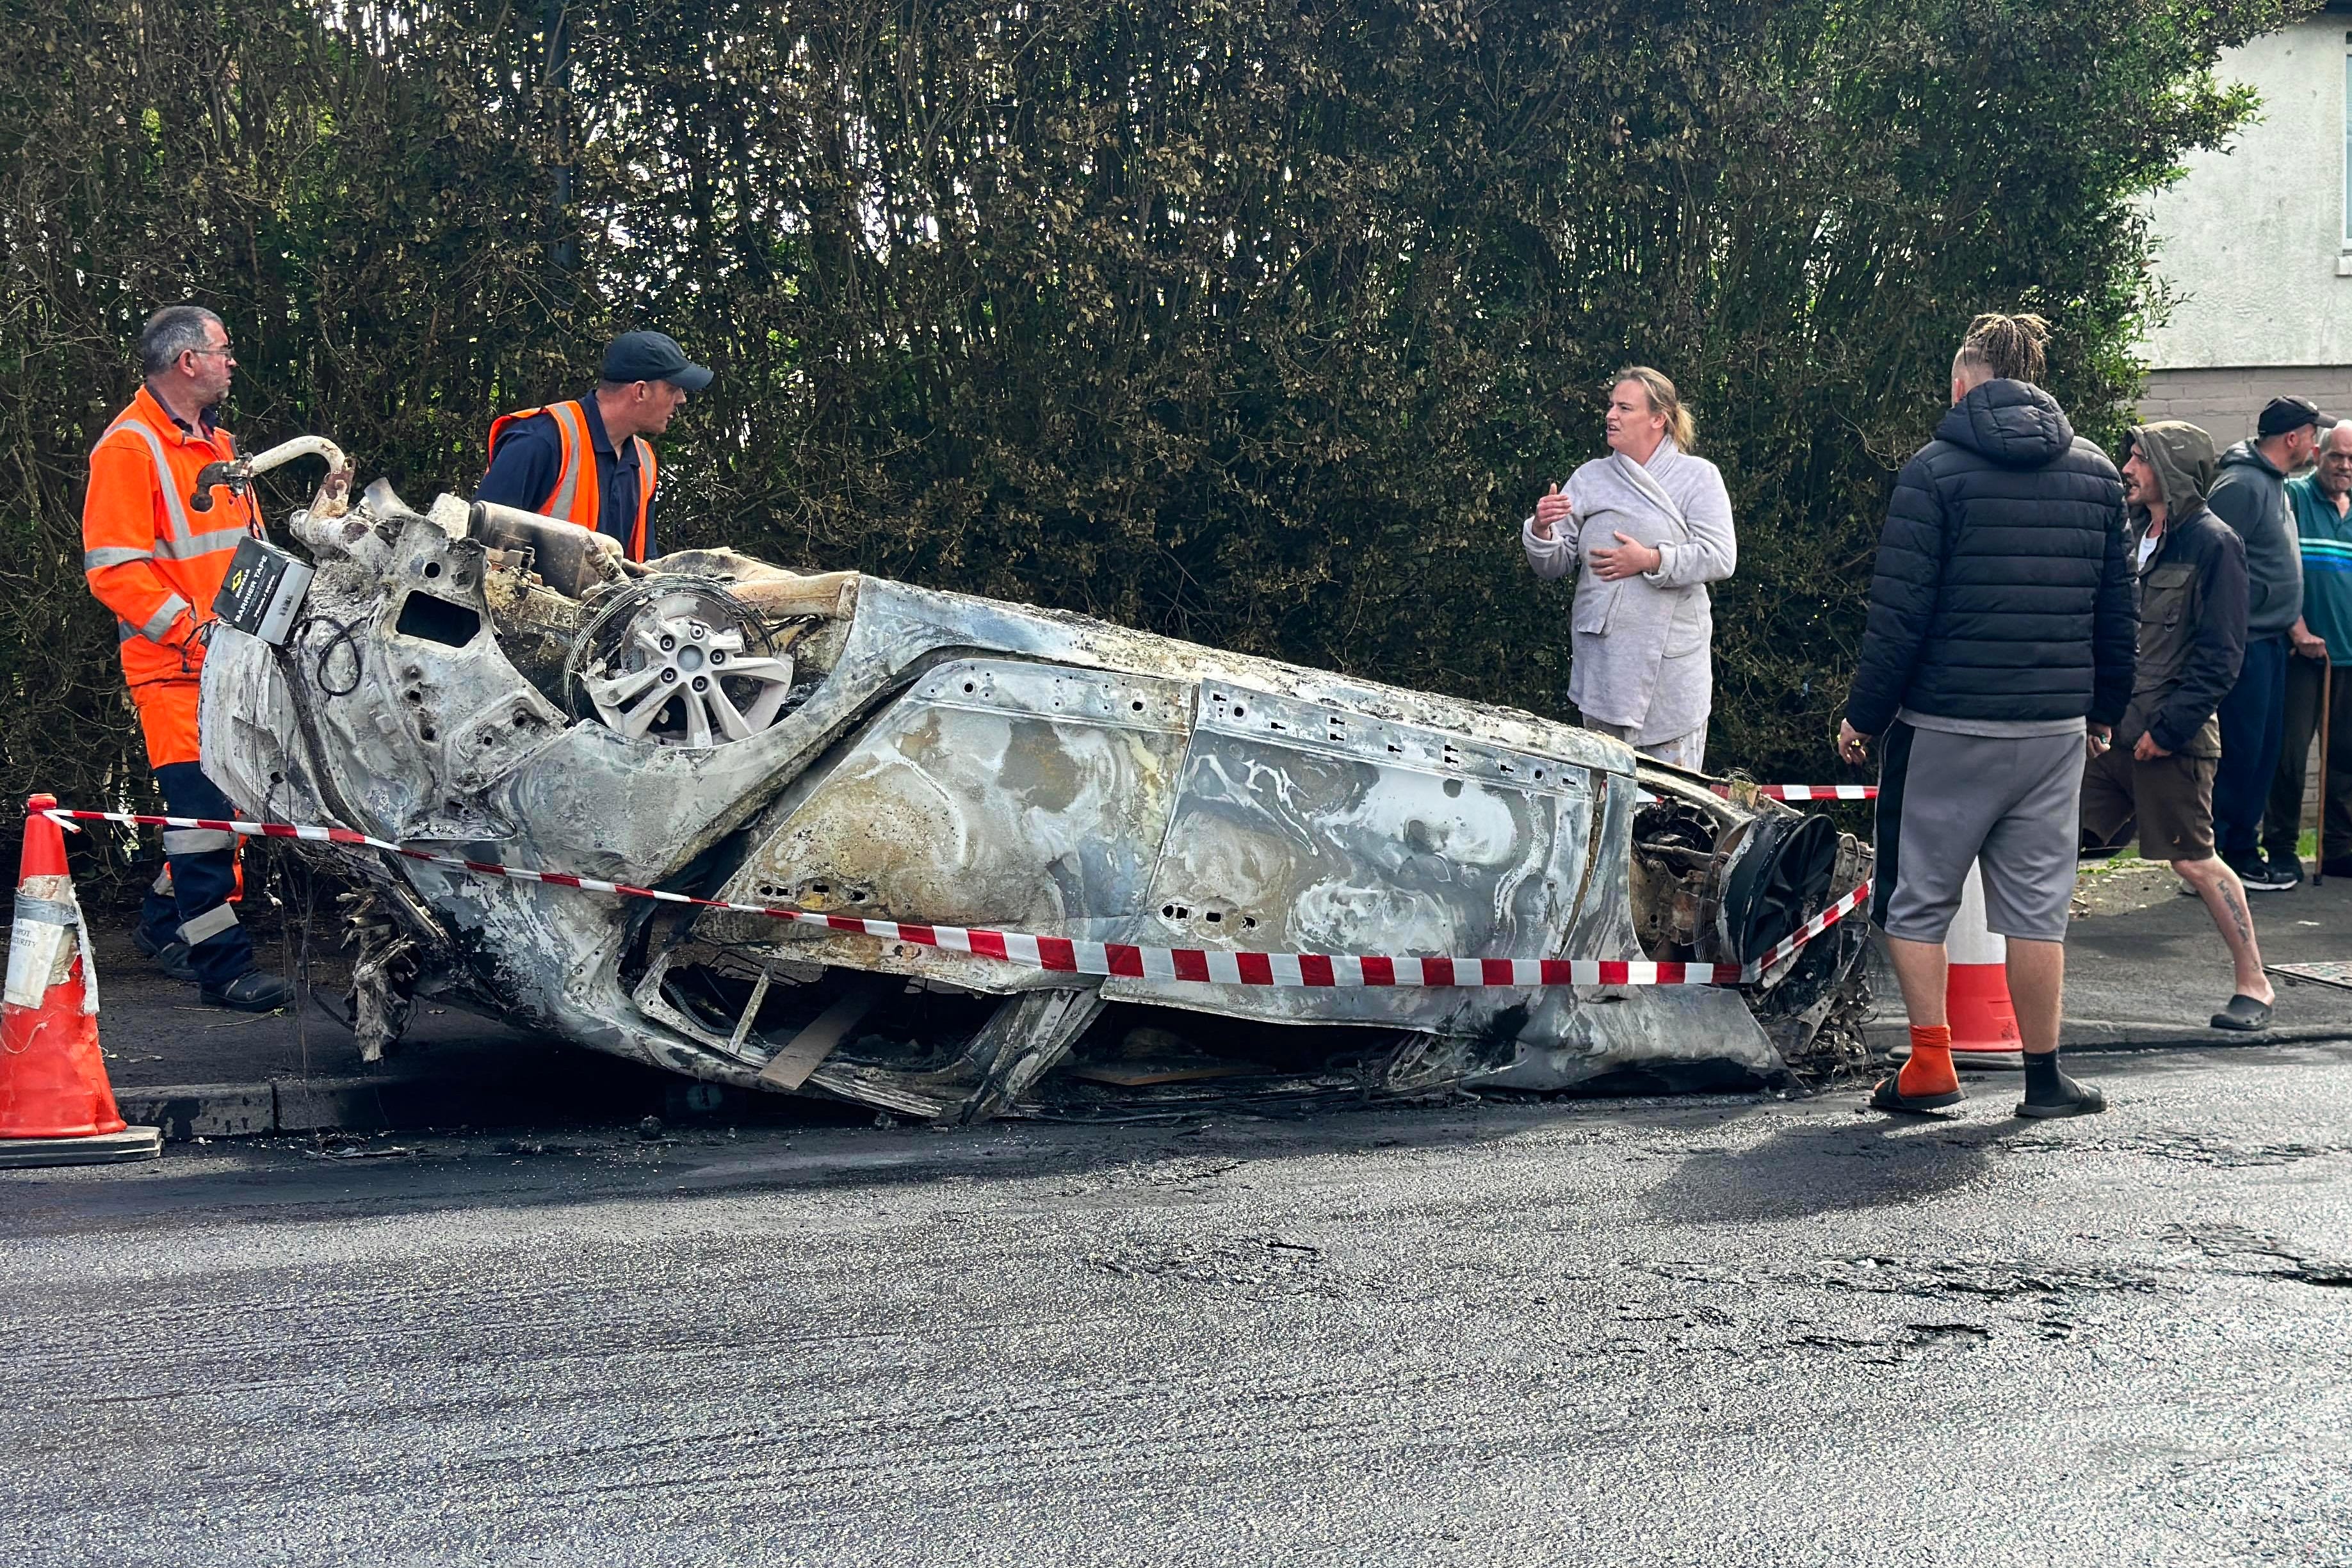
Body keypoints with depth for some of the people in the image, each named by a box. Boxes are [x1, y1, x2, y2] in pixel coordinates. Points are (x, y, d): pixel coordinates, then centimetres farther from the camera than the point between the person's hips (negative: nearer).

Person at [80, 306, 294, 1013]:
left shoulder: (217, 443, 20)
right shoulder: (129, 447, -8)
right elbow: (113, 569, -15)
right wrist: (192, 629, -20)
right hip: (175, 664, -8)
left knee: (223, 802, 10)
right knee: (203, 803, -11)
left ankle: (166, 921, 28)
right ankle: (222, 960, -9)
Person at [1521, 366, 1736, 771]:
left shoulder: (1698, 476, 2)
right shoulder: (1589, 477, 11)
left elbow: (1721, 558, -9)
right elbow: (1553, 566, 10)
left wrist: (1651, 561, -16)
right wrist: (1541, 530, -11)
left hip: (1672, 660, -3)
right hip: (1601, 658, 3)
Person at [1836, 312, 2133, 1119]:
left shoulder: (1936, 470, -7)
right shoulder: (2096, 472, 8)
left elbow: (1899, 611, -10)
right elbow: (2118, 608, 12)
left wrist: (1864, 715, -3)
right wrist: (2105, 707, 22)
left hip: (1947, 726, -4)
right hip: (2056, 727, 4)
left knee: (1916, 899, 8)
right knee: (2036, 904, 9)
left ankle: (1931, 1064, 3)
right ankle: (2044, 1076, 10)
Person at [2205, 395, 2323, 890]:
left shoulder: (2274, 484, 15)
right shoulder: (2242, 486, -16)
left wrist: (2293, 625, 18)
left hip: (2269, 641, 10)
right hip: (2245, 641, -10)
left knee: (2265, 751, 12)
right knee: (2239, 752, -6)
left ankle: (2244, 848, 19)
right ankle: (2226, 861, 0)